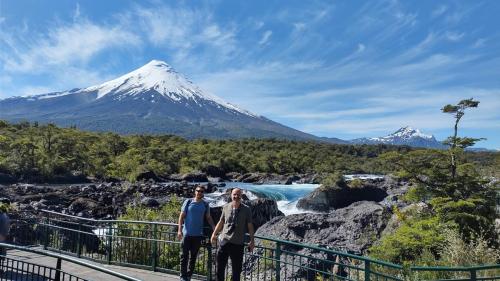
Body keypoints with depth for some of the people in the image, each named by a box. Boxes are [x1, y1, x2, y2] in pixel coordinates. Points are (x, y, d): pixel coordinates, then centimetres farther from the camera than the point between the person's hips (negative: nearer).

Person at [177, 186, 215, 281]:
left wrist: (214, 228, -5)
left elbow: (208, 217, 7)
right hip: (187, 233, -2)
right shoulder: (188, 202, -2)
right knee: (184, 255, 3)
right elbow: (181, 216, -1)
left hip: (198, 234, 2)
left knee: (193, 256, 10)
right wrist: (179, 230, -8)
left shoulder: (205, 204, 3)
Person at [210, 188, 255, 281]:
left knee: (237, 269, 9)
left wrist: (252, 240, -2)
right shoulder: (226, 207, 2)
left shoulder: (246, 209, -5)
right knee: (220, 267, 11)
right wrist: (214, 234, 14)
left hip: (238, 243, -2)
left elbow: (250, 226, -1)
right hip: (224, 241, 2)